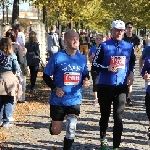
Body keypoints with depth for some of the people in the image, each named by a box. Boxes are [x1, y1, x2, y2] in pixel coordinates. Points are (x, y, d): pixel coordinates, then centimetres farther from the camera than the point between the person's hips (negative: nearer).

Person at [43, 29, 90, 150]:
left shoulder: (82, 58, 2)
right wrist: (55, 88, -18)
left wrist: (86, 80, -8)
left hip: (75, 100, 2)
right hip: (58, 100, -2)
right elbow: (46, 76, -4)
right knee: (56, 131, 6)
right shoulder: (57, 57, -10)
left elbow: (85, 74, 15)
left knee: (71, 130, -4)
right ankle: (54, 124, 43)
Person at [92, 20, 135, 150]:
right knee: (105, 115, 13)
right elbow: (94, 64, -7)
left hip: (121, 87, 1)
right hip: (105, 86, -1)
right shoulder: (104, 46, -6)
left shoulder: (129, 46, 4)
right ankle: (103, 139, 35)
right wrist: (107, 68, -23)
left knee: (118, 117, -3)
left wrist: (131, 73, 4)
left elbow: (132, 61, 21)